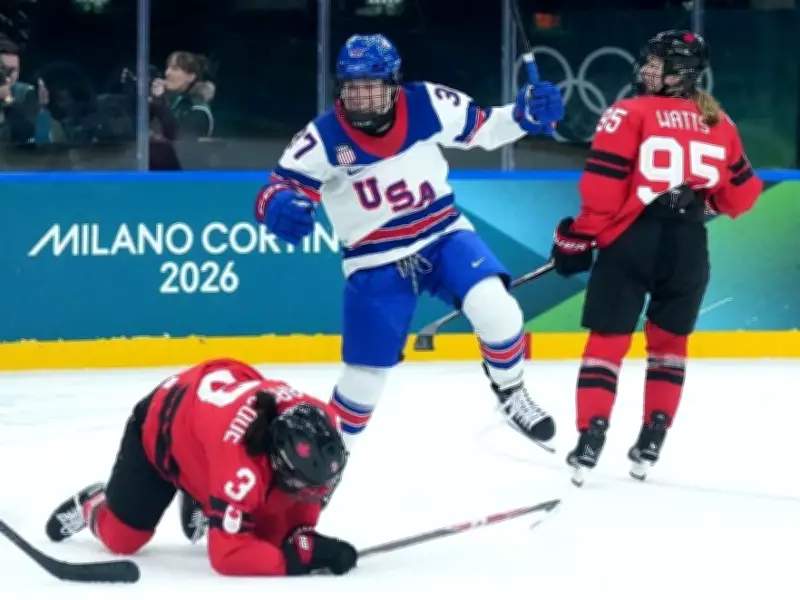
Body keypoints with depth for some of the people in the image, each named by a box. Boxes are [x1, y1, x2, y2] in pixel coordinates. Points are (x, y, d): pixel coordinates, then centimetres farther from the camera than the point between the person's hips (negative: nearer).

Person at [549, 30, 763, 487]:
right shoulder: (719, 124, 9)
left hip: (632, 240, -3)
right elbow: (742, 194, 17)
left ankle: (591, 439, -7)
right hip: (688, 245, 4)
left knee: (607, 342, 4)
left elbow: (603, 186, -10)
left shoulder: (630, 114, -5)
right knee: (669, 344, 20)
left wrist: (578, 238, 0)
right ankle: (652, 443, 15)